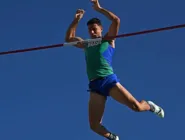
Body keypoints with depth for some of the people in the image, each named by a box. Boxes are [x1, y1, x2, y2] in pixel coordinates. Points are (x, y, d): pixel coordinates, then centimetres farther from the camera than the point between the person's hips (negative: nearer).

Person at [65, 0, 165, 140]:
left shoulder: (108, 40, 14)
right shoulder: (86, 45, 25)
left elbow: (116, 20, 1)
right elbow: (69, 38, 30)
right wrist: (76, 20, 22)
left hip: (109, 80, -3)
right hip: (94, 86, 3)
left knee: (136, 106, -11)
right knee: (94, 125, -7)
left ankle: (150, 106, 27)